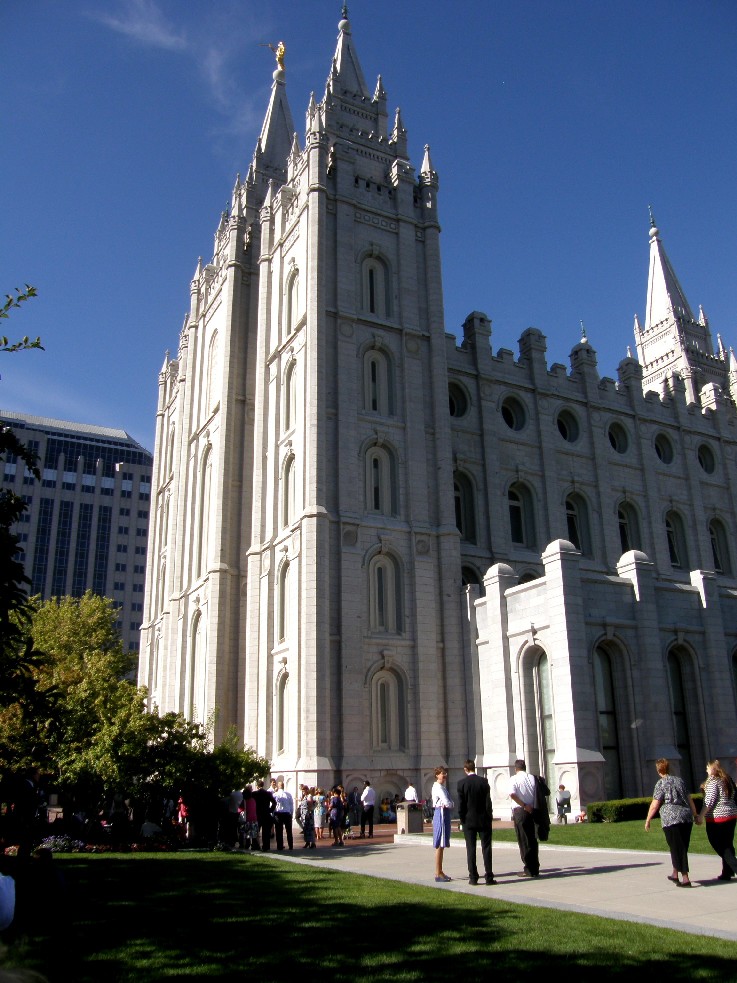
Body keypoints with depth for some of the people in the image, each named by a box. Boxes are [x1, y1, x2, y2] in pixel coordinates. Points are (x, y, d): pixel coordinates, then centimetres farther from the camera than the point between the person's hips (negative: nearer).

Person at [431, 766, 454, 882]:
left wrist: (450, 804, -5)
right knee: (439, 845, -5)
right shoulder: (438, 787, -15)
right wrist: (451, 805, -1)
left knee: (441, 845, 13)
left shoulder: (442, 787, 16)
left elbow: (450, 803, 15)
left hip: (444, 815, 10)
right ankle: (438, 873, -1)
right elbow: (447, 803, -20)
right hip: (441, 815, -10)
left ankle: (440, 872, 20)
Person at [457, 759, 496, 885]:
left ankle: (473, 877, 4)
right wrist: (489, 818, 5)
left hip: (469, 821, -1)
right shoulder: (484, 781, -5)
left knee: (471, 849, 4)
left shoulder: (462, 783, -7)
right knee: (486, 848, 5)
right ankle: (489, 877, 3)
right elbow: (488, 802, -4)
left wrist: (462, 820, 3)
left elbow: (460, 804, -6)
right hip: (484, 820, 1)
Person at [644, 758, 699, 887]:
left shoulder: (660, 784, -5)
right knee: (682, 847, 16)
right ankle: (675, 874, 28)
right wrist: (695, 815, 23)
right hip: (687, 817, 6)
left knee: (677, 848, 0)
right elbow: (690, 800, 14)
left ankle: (685, 879, -2)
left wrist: (648, 820, 1)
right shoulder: (680, 780, 12)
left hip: (671, 819, -6)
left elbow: (655, 805, -8)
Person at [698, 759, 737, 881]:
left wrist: (700, 816, -12)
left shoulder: (712, 782, -15)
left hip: (717, 817, -8)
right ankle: (727, 873, 15)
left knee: (720, 847, 0)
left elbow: (709, 801, -18)